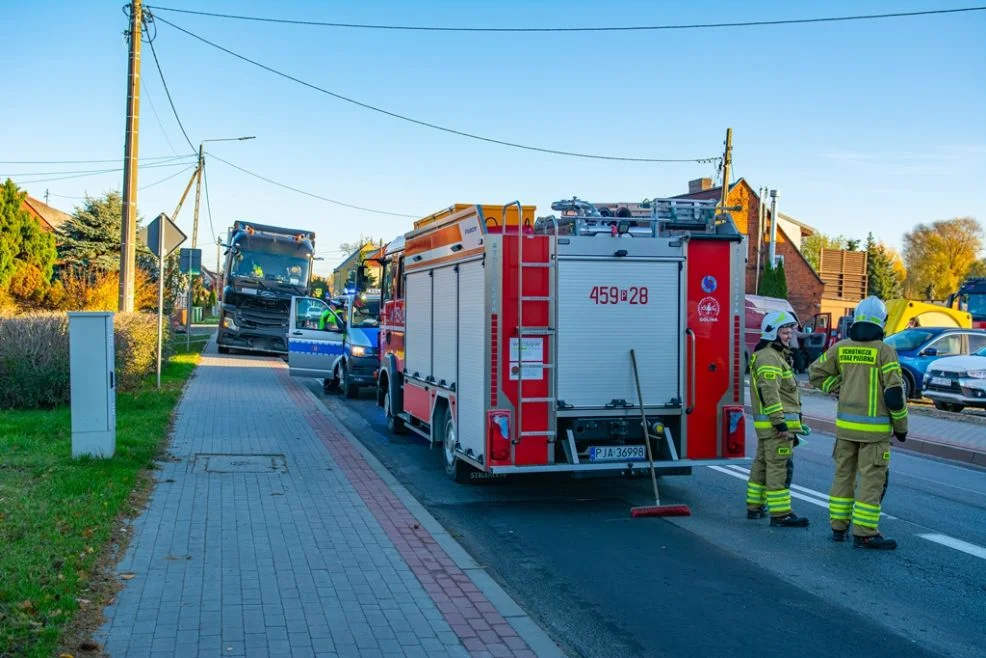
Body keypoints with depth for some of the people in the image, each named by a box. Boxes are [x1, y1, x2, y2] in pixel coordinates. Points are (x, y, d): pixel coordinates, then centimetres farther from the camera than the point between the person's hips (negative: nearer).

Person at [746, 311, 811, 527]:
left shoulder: (777, 355, 21)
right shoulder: (769, 357, -14)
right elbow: (770, 393, -23)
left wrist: (794, 421, 28)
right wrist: (780, 422, -25)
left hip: (767, 424, 11)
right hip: (775, 423, -11)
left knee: (762, 464, 16)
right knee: (779, 467, -9)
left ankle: (754, 506, 24)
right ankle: (780, 514, -7)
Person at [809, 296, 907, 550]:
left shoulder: (841, 347, 1)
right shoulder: (884, 351, -12)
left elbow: (817, 373, 9)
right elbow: (894, 393, -13)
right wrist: (901, 426, -2)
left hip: (845, 424, 5)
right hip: (875, 428, -5)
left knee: (843, 475, 14)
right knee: (872, 480, 1)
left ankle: (838, 527, 21)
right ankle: (864, 533, 2)